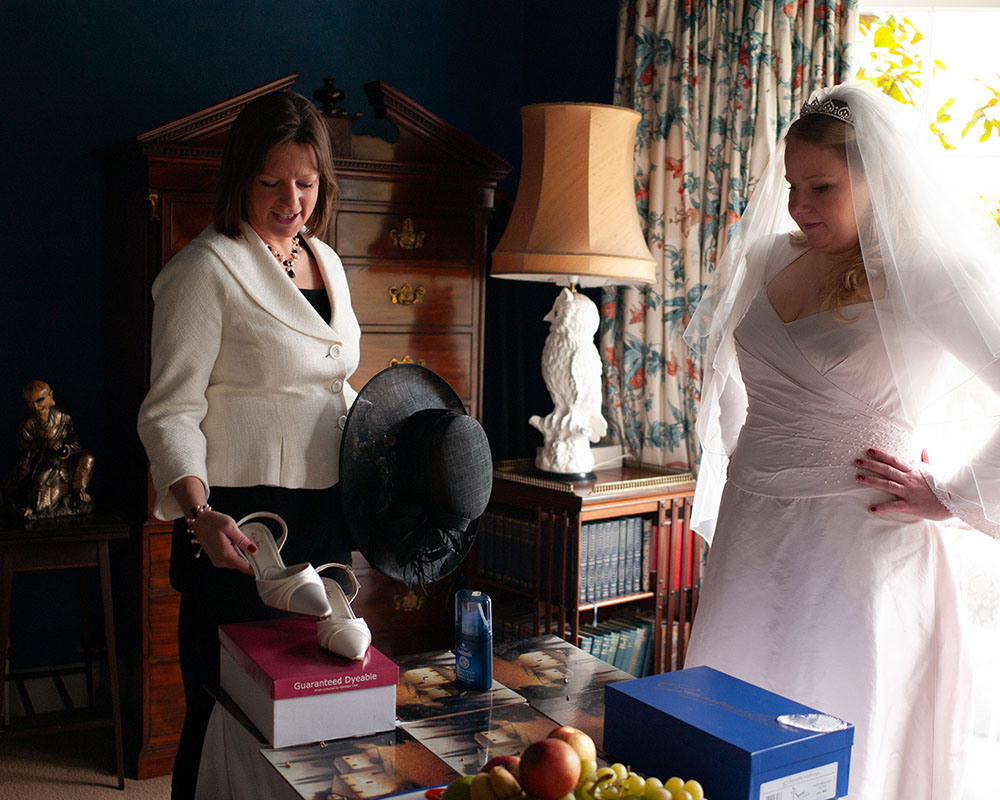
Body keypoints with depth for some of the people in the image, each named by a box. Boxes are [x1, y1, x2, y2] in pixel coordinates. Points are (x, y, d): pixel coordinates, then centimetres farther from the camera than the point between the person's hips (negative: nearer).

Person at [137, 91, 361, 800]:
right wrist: (198, 512, -28)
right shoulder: (206, 268, -10)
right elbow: (171, 411, -14)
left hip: (325, 516, 7)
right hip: (240, 525, -7)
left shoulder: (325, 261, 12)